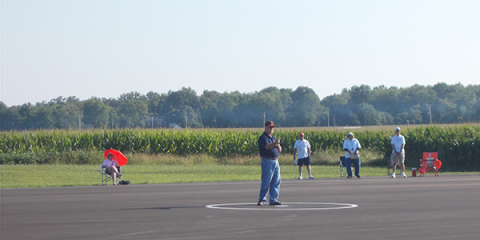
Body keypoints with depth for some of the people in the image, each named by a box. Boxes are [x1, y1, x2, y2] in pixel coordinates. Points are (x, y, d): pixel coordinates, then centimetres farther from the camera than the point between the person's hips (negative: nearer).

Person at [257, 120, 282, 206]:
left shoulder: (273, 138, 20)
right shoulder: (263, 137, -4)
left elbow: (280, 150, 18)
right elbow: (267, 146, -23)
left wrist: (278, 145, -3)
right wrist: (274, 143, -39)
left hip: (275, 161, 8)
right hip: (267, 161, -8)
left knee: (276, 181, 5)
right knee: (266, 181, -7)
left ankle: (273, 199, 9)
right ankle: (262, 199, 2)